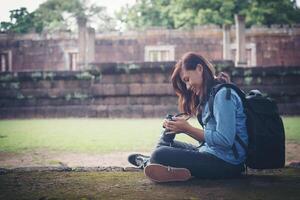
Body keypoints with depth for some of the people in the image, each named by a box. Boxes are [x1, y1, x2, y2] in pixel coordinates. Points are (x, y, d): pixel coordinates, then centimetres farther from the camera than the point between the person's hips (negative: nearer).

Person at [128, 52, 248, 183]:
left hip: (225, 163, -10)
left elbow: (225, 140, -23)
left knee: (160, 155, -15)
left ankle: (147, 162, 14)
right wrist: (183, 128, -1)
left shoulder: (223, 94, -15)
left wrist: (188, 128, -15)